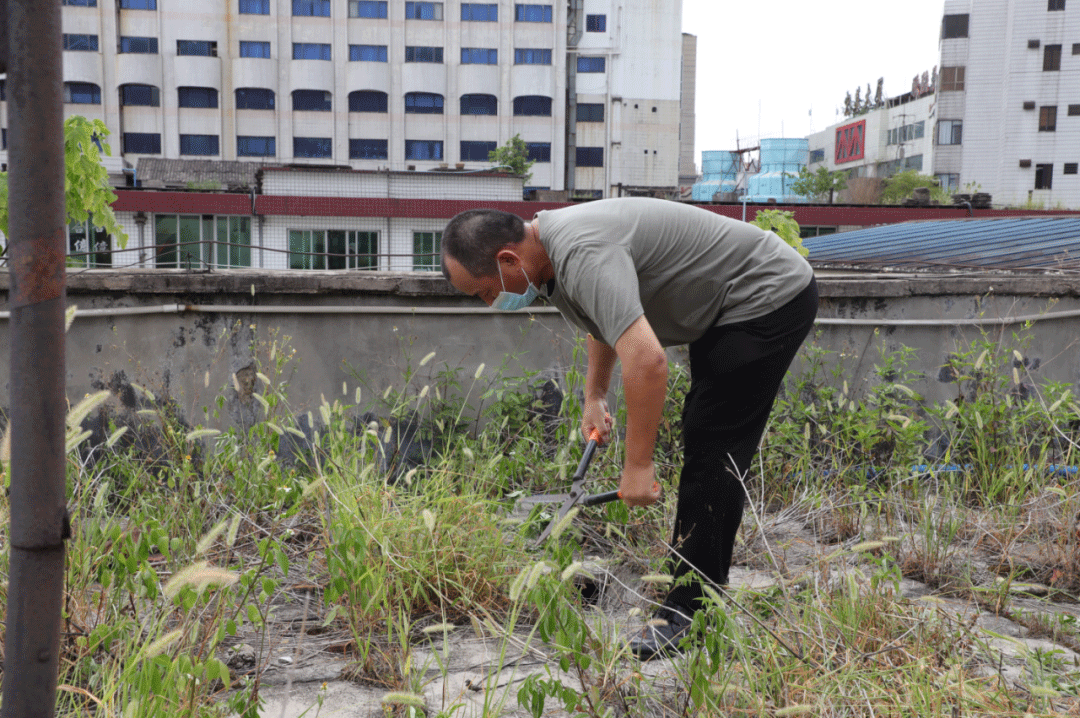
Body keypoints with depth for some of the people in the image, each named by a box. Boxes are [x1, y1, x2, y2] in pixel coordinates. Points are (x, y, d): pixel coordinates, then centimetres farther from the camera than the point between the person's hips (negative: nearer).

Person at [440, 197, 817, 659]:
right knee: (701, 442, 17)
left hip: (770, 297, -11)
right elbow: (607, 319, 22)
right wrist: (594, 395, 21)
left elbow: (646, 359, -40)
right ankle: (706, 583, 29)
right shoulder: (550, 248, 2)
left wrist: (638, 464, -32)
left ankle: (691, 610, -5)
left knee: (713, 450, -12)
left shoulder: (583, 255, -31)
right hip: (732, 308, 11)